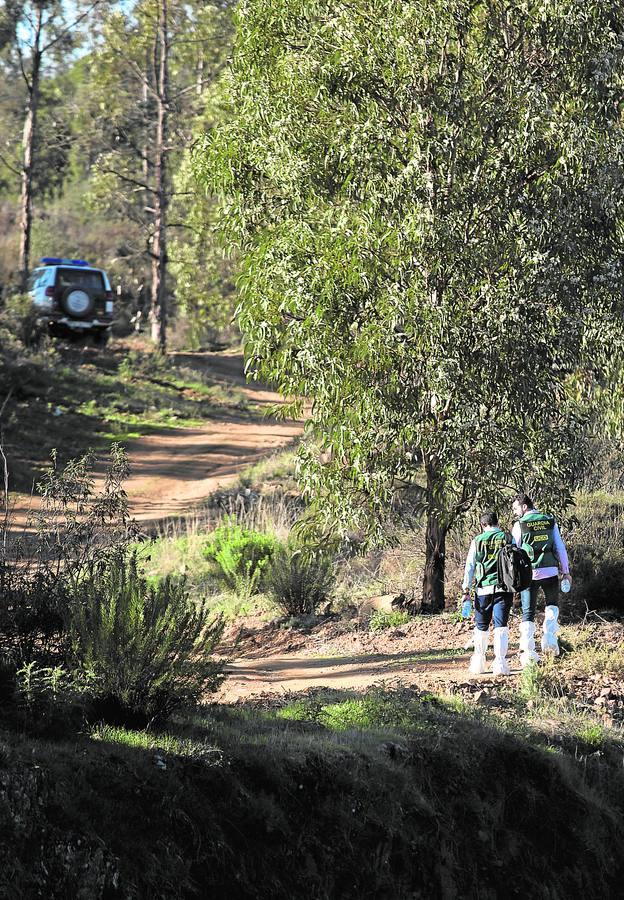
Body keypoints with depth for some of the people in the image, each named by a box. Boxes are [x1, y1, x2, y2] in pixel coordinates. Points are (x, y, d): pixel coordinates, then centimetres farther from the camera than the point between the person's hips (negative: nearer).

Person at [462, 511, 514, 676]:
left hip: (484, 588, 1)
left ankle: (478, 663, 17)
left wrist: (466, 590, 7)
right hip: (504, 588, -1)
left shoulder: (478, 541, 4)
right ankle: (500, 662, -16)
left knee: (481, 626, 14)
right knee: (501, 626, -3)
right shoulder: (508, 538, 3)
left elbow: (470, 566, 4)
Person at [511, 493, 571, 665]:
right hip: (550, 572, 2)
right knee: (552, 605, 25)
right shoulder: (550, 522, 6)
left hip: (528, 574, -2)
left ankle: (527, 651, -3)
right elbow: (560, 548, 6)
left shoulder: (519, 525, -3)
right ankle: (549, 636, 5)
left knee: (528, 613, 5)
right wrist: (565, 571, 14)